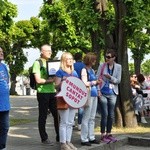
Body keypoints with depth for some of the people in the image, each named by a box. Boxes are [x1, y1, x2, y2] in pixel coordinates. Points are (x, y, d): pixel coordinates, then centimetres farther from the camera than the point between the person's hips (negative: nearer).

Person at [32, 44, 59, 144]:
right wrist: (51, 80, -15)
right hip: (43, 92, -6)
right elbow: (38, 80, -13)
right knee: (43, 116, 3)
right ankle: (44, 138, 12)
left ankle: (59, 136, 17)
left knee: (57, 115, 7)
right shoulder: (37, 63, -5)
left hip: (52, 92, 7)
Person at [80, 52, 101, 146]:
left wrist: (97, 83, 7)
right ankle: (84, 139, -2)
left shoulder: (92, 70, 18)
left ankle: (91, 137, 18)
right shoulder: (84, 70, -6)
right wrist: (95, 82, -11)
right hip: (88, 95, -8)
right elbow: (84, 83, -14)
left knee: (92, 118, 11)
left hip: (94, 94, 8)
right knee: (86, 118, -6)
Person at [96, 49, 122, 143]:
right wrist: (98, 90, -10)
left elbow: (118, 81, 0)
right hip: (103, 93, -2)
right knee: (105, 114, -5)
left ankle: (109, 134, 20)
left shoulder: (118, 67, 3)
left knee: (111, 115, 8)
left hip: (112, 94, 3)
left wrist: (110, 77, -17)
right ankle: (103, 135, 3)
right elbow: (97, 78, -1)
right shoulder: (102, 66, -1)